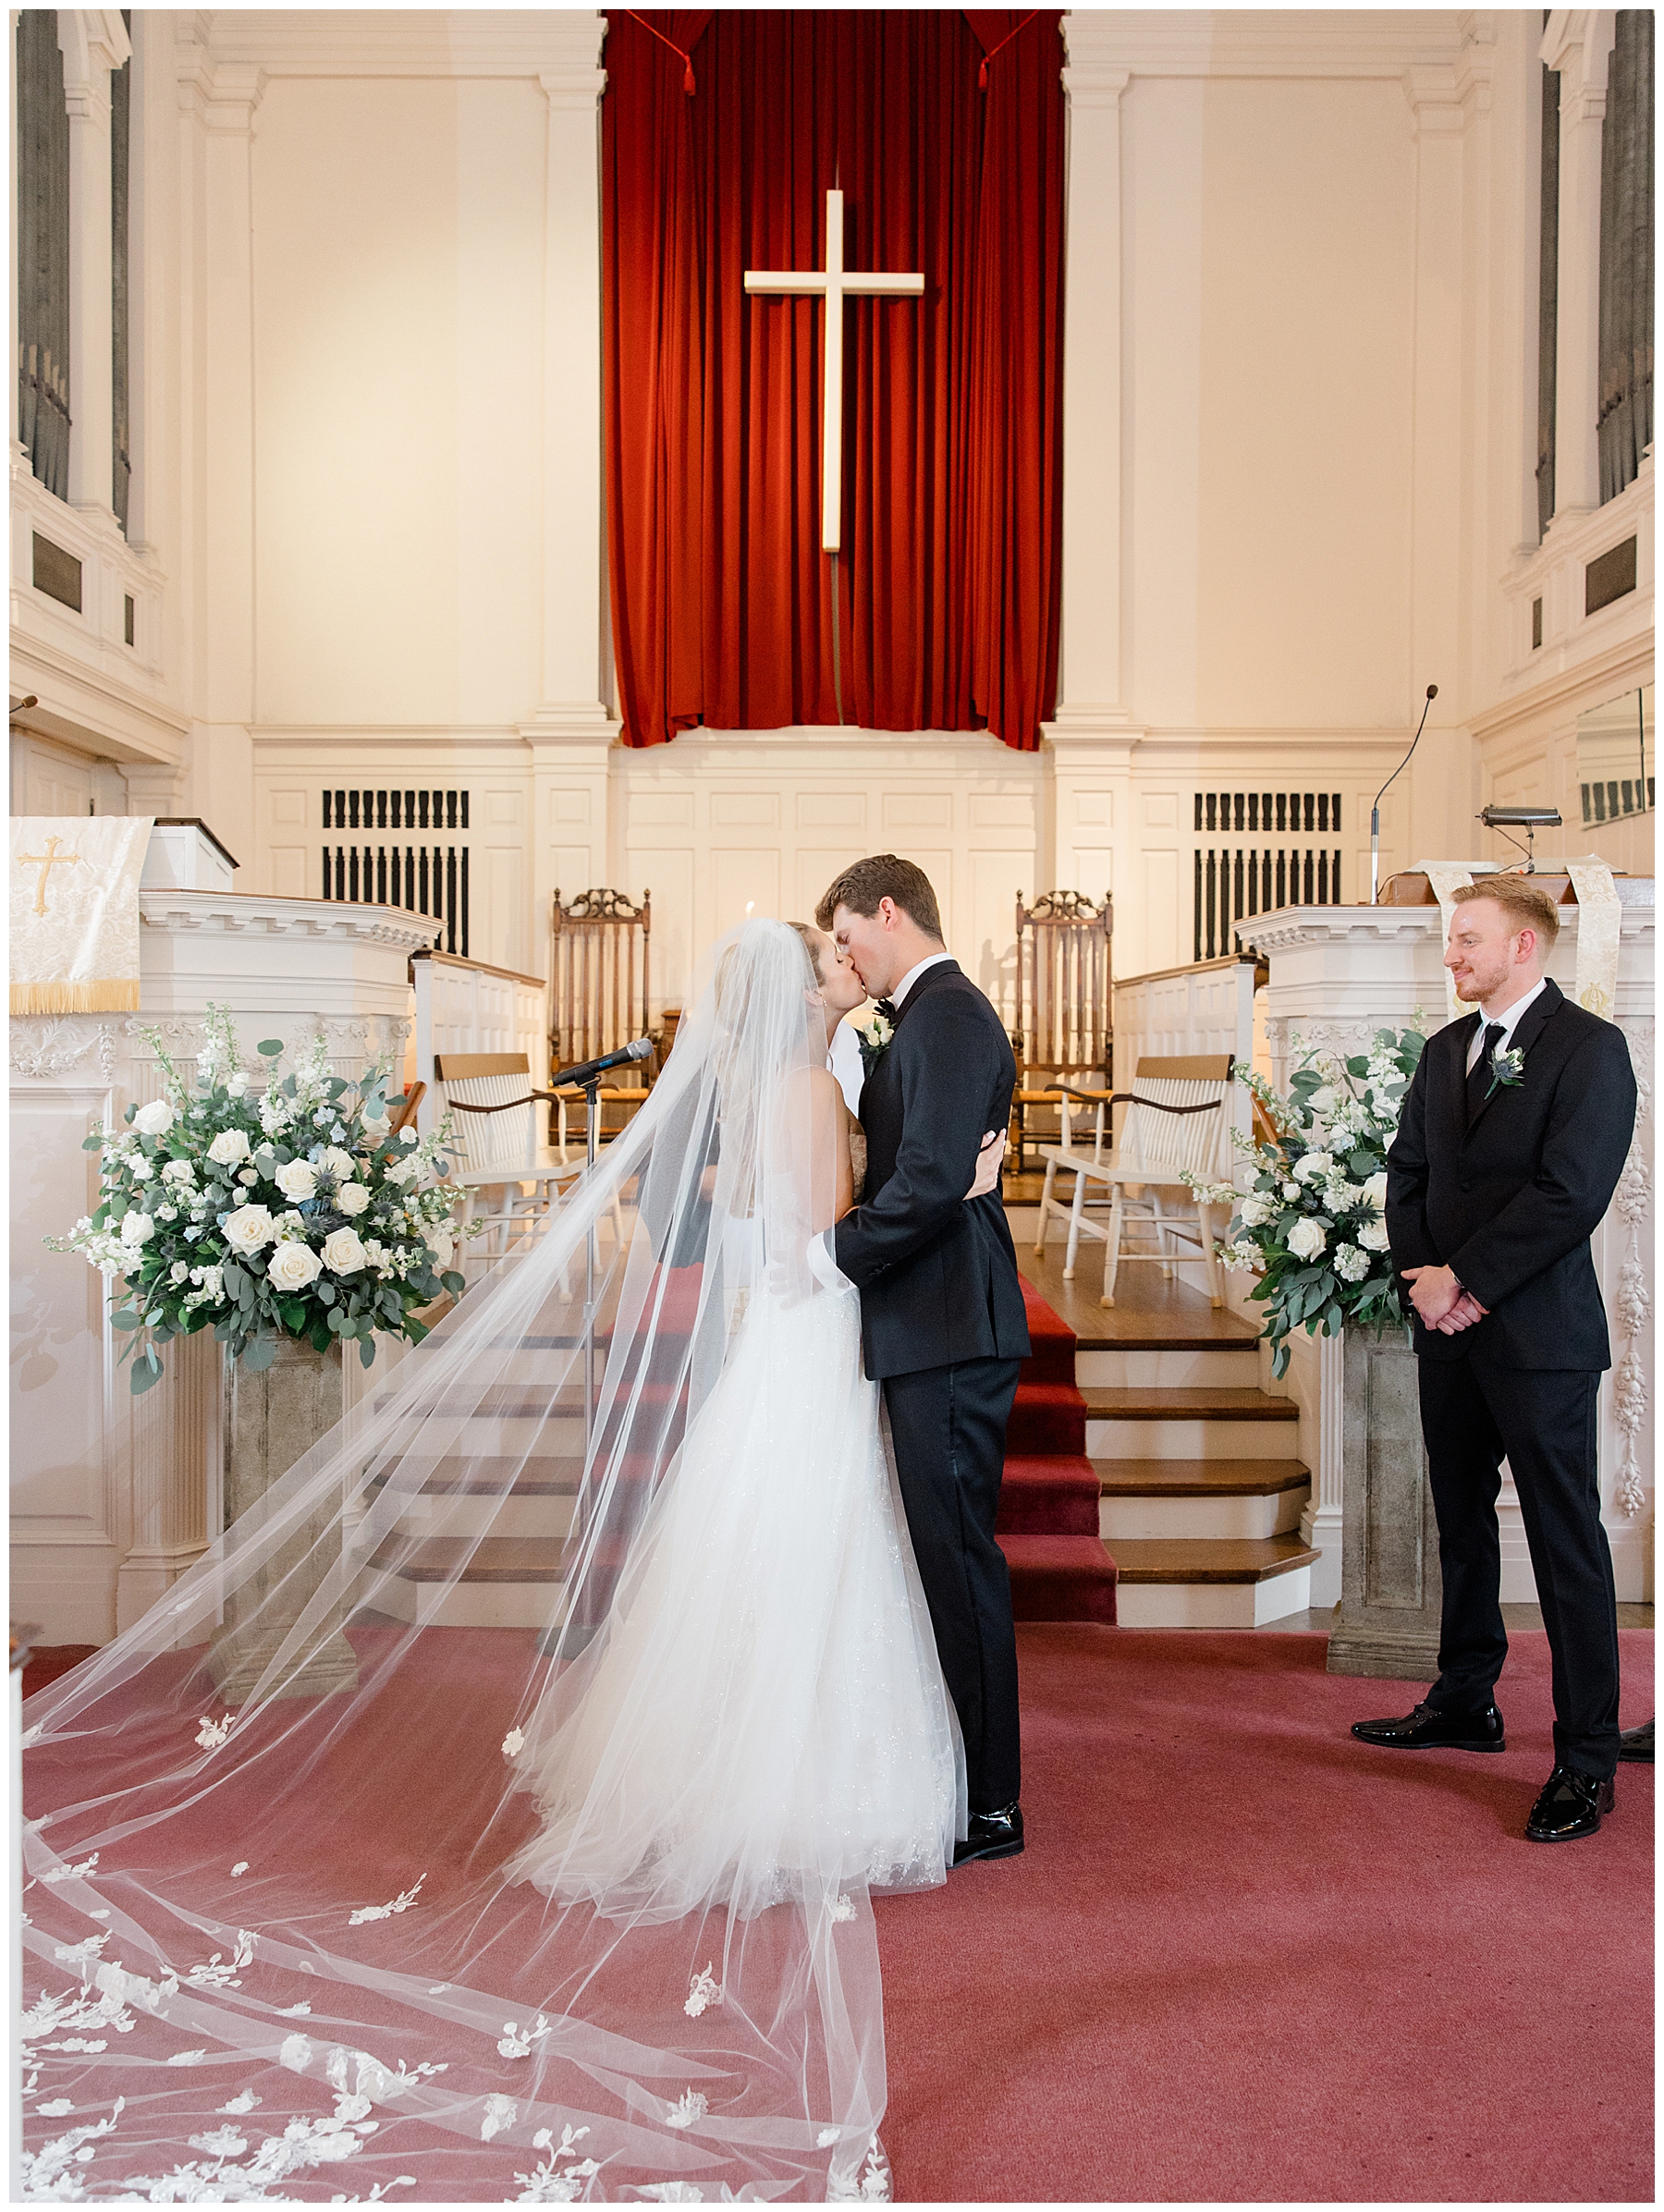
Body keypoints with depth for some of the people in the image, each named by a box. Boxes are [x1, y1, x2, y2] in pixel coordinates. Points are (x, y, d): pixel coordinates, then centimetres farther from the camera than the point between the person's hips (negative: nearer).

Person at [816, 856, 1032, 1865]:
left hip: (949, 1335, -10)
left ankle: (992, 1808, 10)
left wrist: (835, 1254, -12)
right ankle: (965, 1774, 29)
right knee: (948, 1555, 16)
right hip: (939, 1331, 10)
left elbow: (930, 1182, -23)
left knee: (960, 1558, -2)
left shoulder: (947, 1016, -14)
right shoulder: (937, 1013, 18)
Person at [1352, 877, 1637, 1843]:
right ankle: (1466, 1701, 32)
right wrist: (1421, 1273, -3)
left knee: (1567, 1545, -1)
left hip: (1541, 1336, -7)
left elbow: (1571, 1193, -18)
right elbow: (1408, 1171, 13)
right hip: (1450, 1331, 8)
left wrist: (1463, 1279, -15)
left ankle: (1587, 1760, 8)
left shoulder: (1590, 1047, -9)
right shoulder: (1446, 1050, 13)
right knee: (1463, 1526, 17)